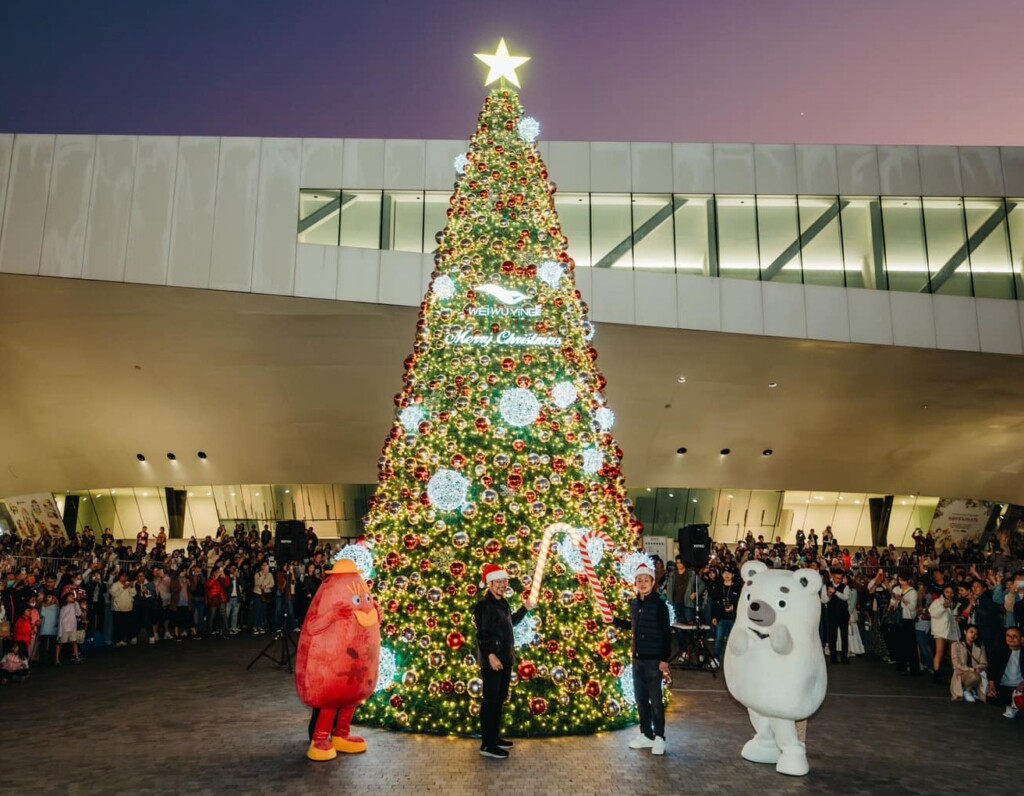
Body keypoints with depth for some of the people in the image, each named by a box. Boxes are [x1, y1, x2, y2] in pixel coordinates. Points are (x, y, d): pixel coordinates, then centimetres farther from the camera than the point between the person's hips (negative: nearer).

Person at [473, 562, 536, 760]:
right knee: (490, 701, -4)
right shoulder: (484, 605, -15)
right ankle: (487, 745, 1)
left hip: (505, 659, 9)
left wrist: (525, 608, 19)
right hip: (492, 661, -9)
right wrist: (490, 655, -28)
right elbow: (481, 633, -21)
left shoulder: (502, 603, 14)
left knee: (499, 699, 16)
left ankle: (495, 737, 27)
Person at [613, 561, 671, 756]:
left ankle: (659, 738, 13)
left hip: (654, 659, -6)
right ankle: (646, 735, 25)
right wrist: (613, 620, 16)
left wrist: (665, 659, -15)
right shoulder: (634, 604, 7)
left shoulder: (659, 604, -11)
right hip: (637, 658, 6)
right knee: (640, 698, 13)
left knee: (655, 699, 1)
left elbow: (666, 634, -12)